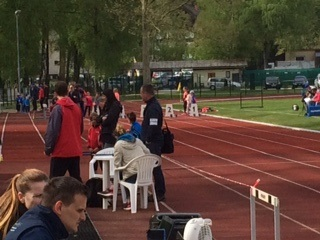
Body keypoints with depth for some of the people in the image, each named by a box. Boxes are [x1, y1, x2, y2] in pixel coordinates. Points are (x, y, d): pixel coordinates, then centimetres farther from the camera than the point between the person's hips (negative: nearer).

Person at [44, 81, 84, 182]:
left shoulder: (57, 109, -12)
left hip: (61, 151, -6)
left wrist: (48, 149, -6)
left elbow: (52, 131, -15)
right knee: (76, 179, 14)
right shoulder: (77, 108, 7)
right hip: (75, 151, 6)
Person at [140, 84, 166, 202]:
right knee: (155, 168, 14)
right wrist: (146, 139, 14)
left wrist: (148, 140, -18)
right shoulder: (151, 105, 12)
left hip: (153, 143, -10)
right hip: (151, 142, 10)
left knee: (155, 168, -3)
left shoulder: (153, 107, -20)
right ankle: (159, 192, 22)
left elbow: (153, 126, -26)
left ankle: (160, 194, 4)